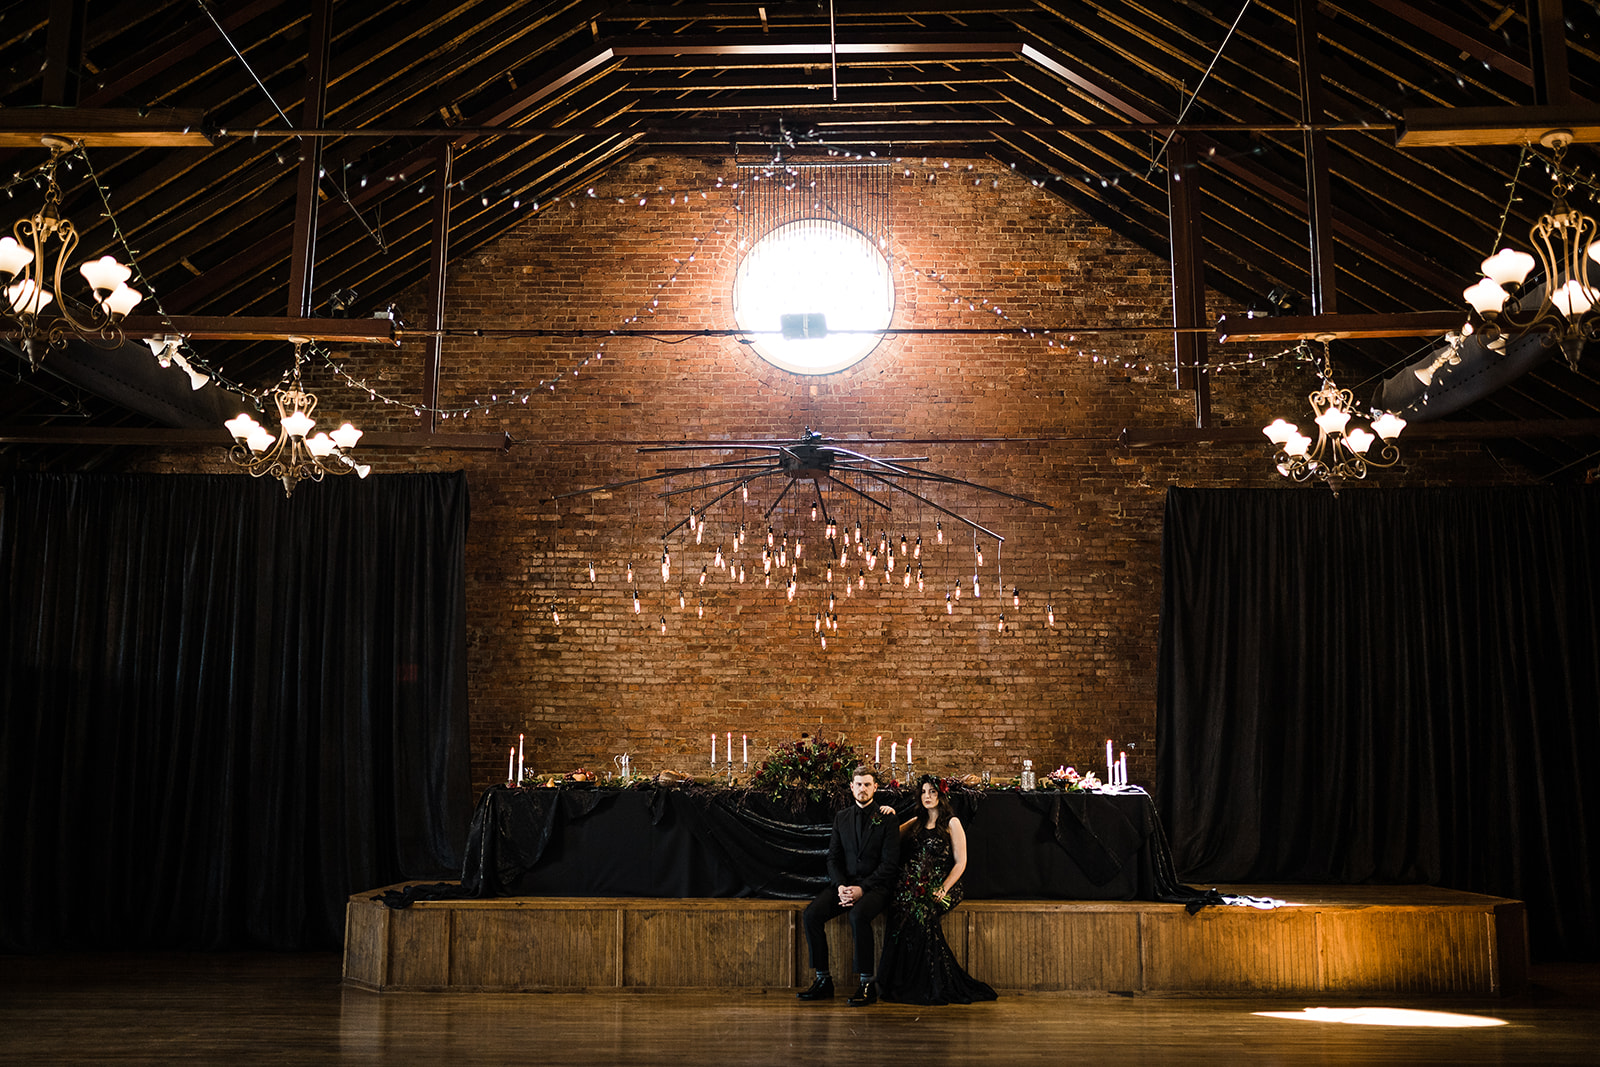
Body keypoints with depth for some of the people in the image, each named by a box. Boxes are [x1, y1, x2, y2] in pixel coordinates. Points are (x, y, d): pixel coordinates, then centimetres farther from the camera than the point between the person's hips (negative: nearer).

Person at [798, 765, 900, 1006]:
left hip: (875, 887, -4)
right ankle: (823, 980, -13)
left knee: (858, 915, -36)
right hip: (844, 884, 4)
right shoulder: (841, 818, 14)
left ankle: (868, 984, -26)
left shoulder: (886, 820, 1)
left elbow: (890, 864, -5)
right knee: (811, 914, -21)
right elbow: (833, 858, 11)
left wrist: (862, 888, -15)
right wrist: (840, 886, -9)